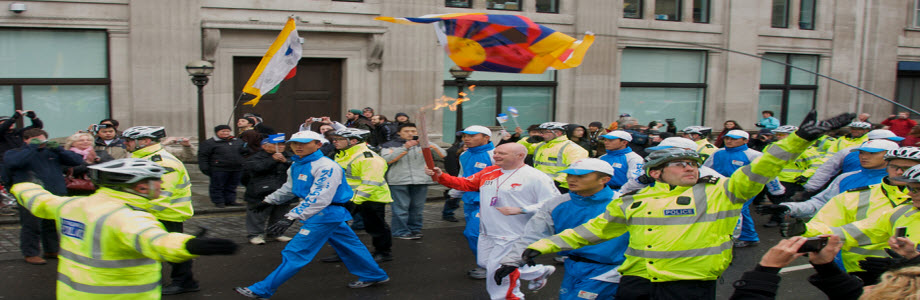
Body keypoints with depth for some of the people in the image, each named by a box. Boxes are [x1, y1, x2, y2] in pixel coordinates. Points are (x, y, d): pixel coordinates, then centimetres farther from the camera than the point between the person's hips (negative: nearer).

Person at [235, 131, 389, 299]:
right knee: (348, 246, 18)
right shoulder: (296, 165, 8)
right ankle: (373, 276, 32)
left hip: (326, 214, -10)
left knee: (296, 252, -6)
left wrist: (291, 218, -36)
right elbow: (290, 187, 26)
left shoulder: (326, 166, -22)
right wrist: (269, 201, 32)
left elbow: (319, 198, -31)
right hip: (318, 214, 10)